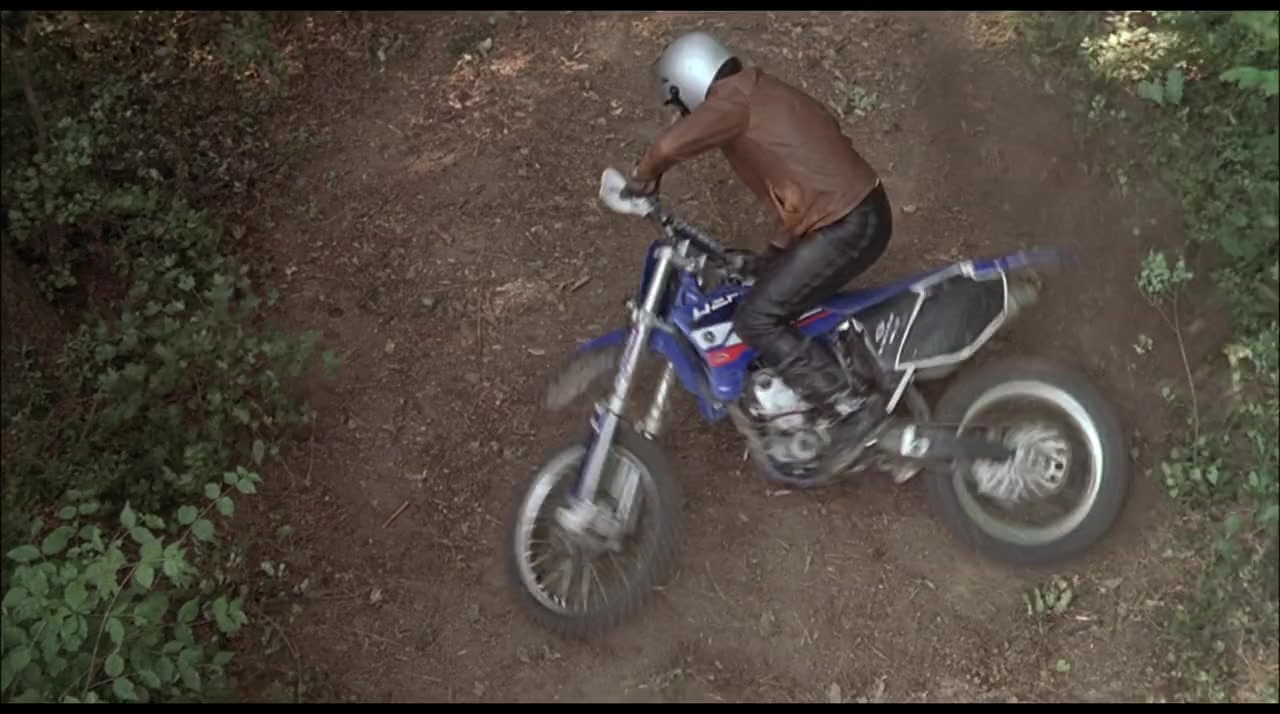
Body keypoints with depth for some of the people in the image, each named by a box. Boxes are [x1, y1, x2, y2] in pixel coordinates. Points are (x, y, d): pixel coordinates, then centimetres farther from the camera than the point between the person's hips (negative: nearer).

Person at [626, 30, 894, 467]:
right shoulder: (769, 97, 21)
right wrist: (775, 251, 34)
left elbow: (668, 146, -24)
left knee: (756, 320, -9)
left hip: (845, 228, -10)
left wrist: (642, 180, -3)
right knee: (776, 286, 28)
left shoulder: (733, 101, -9)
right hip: (866, 213, 10)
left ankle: (851, 407, -8)